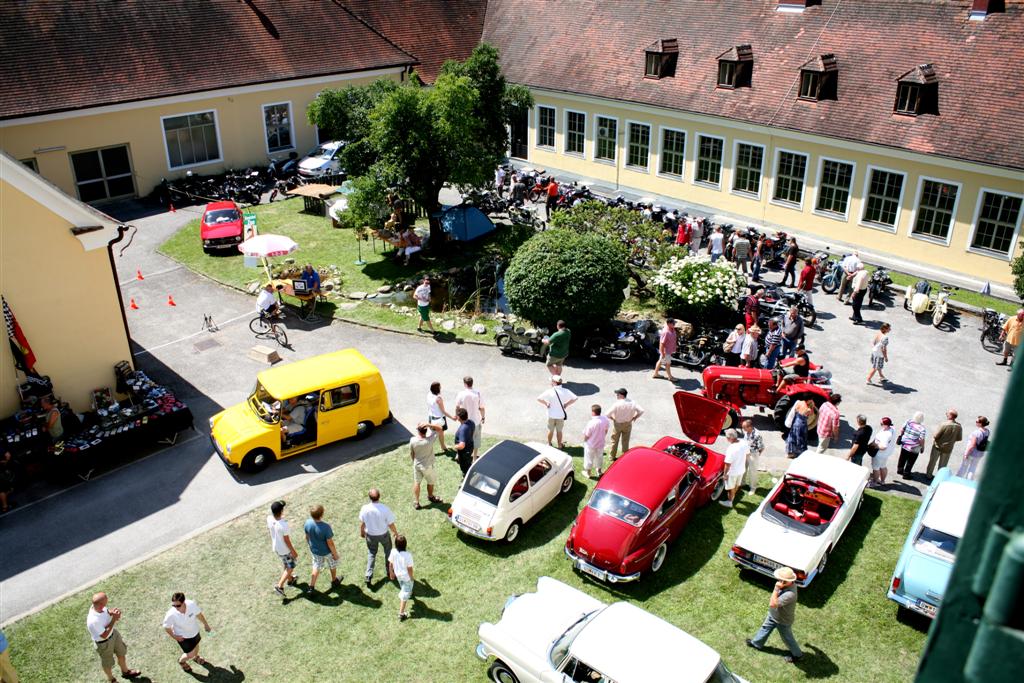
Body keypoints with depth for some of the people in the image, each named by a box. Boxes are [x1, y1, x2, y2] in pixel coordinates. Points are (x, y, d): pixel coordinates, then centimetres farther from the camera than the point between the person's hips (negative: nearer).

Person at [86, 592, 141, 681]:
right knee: (108, 663, 23)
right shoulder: (93, 621, -42)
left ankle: (125, 672, 54)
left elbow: (108, 610, 0)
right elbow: (104, 635, -30)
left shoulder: (98, 606, -22)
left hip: (113, 634, 7)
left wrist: (112, 612, -22)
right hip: (104, 643, -7)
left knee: (121, 654, 27)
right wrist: (114, 619, -30)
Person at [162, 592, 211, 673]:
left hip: (194, 631, 4)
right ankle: (181, 661, 43)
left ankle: (196, 657, 63)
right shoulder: (171, 615, -38)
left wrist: (205, 624, 4)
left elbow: (199, 614, -11)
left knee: (196, 645, 29)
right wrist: (174, 636, -9)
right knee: (190, 654, 7)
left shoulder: (192, 604, -32)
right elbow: (166, 627, -17)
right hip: (183, 637, -3)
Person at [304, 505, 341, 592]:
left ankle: (311, 587, 33)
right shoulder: (326, 527, -37)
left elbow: (307, 537, -3)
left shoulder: (308, 523, -21)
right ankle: (334, 581, 49)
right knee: (333, 565, 26)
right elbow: (330, 543, -25)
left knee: (317, 567, 27)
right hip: (327, 552, -4)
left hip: (314, 551, 4)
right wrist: (335, 554, -8)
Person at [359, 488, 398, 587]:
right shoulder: (385, 509, -30)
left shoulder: (364, 509, -23)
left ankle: (369, 576, 19)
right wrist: (396, 533, 3)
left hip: (370, 535, 1)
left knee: (371, 554, 24)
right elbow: (391, 524, -17)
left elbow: (362, 523, -7)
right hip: (383, 534, -1)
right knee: (388, 551, 26)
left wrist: (362, 532, 14)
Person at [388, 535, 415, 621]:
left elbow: (390, 564, -8)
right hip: (406, 576, -5)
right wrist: (412, 577, -4)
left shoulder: (393, 552, -22)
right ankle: (401, 613, 15)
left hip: (398, 574, 5)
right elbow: (409, 569, -23)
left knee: (403, 588, 34)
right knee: (405, 593, 11)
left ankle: (409, 594, 64)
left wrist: (391, 573, 10)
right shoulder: (408, 555, -35)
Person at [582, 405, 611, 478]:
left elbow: (586, 435, -21)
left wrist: (584, 440, 0)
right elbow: (606, 430, 1)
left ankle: (588, 472, 35)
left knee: (589, 458, 18)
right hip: (601, 443, 5)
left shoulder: (591, 423, -33)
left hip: (591, 445, -5)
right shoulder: (605, 420, -16)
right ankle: (599, 472, 44)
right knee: (599, 457, 26)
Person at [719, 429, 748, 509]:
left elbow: (728, 464, -29)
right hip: (741, 469, 7)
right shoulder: (744, 442, -15)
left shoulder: (731, 449, -36)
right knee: (737, 484, 29)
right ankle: (733, 496, 53)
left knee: (731, 487, 17)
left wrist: (725, 473, -13)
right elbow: (747, 449, 7)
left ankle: (729, 502, 35)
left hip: (733, 472, -7)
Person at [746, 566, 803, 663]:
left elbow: (772, 604, -44)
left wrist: (776, 589, -46)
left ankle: (797, 654, 47)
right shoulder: (787, 584, -19)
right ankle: (757, 643, 53)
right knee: (765, 628, 29)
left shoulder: (790, 594, -46)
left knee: (787, 638, 20)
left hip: (783, 621, -8)